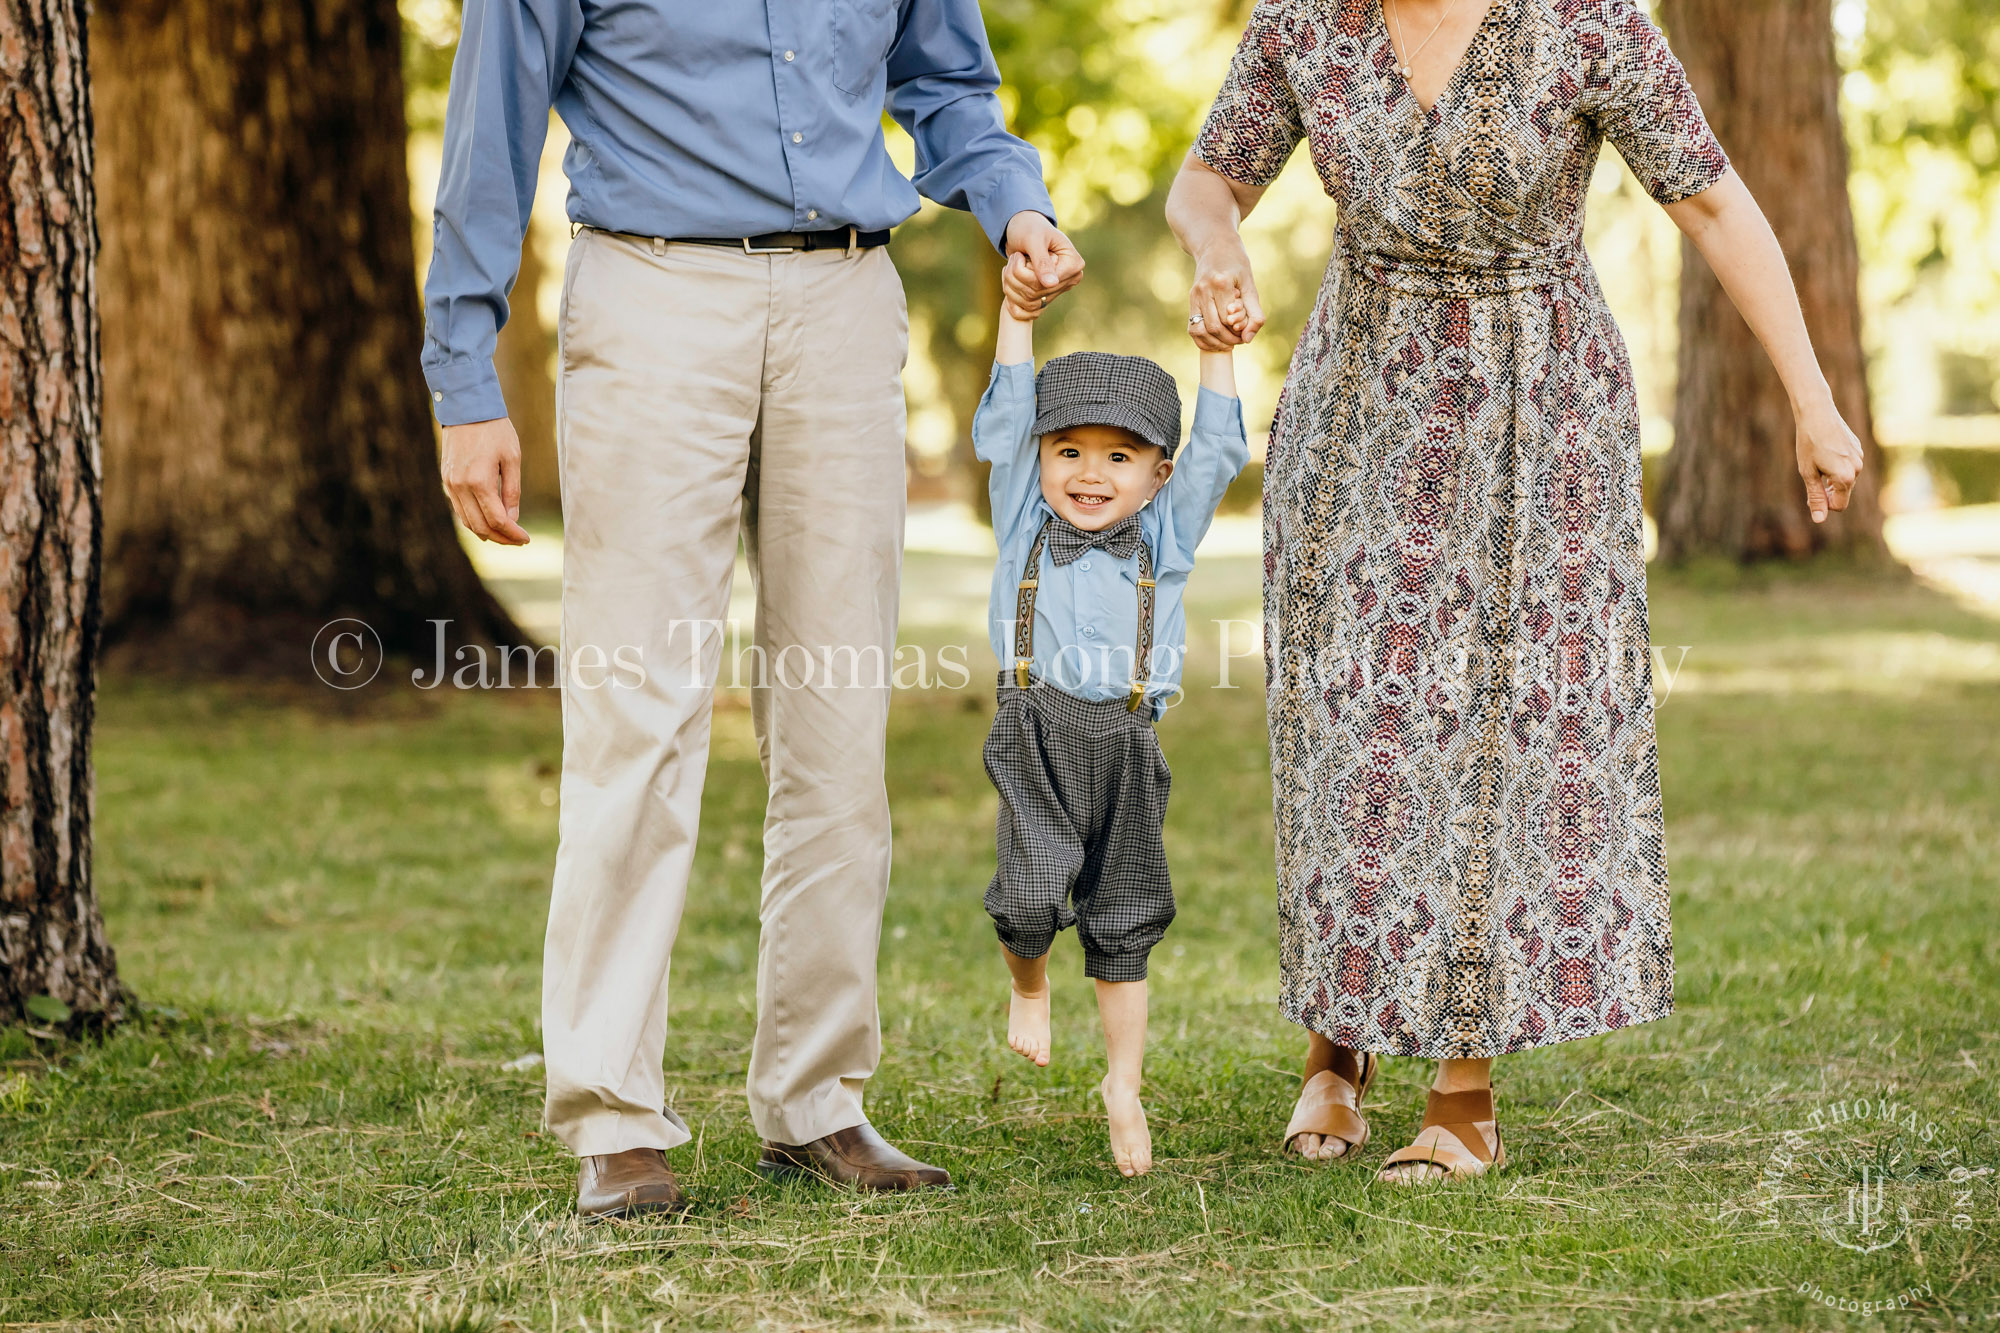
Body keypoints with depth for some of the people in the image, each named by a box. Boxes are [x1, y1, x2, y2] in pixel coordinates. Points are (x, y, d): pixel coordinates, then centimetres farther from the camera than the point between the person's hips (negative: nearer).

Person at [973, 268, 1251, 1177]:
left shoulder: (1164, 538, 11)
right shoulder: (1025, 525, 10)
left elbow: (1218, 450, 9)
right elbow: (1003, 423, 5)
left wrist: (1217, 346, 5)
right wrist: (1019, 315, 2)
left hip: (1124, 741, 1)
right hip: (1037, 736, -1)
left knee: (1123, 923, 7)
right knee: (1032, 896, -17)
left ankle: (1123, 1085, 21)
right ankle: (1027, 986, 17)